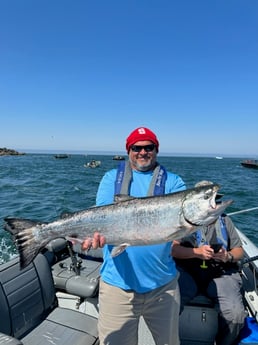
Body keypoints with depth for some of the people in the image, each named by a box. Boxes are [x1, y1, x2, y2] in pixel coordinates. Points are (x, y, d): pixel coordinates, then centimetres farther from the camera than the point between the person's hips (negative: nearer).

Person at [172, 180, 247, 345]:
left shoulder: (224, 220, 19)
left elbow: (239, 251, 17)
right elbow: (173, 249, -3)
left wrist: (228, 256, -5)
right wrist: (197, 252, -16)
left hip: (221, 274, 3)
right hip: (188, 272, -2)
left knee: (235, 314, -22)